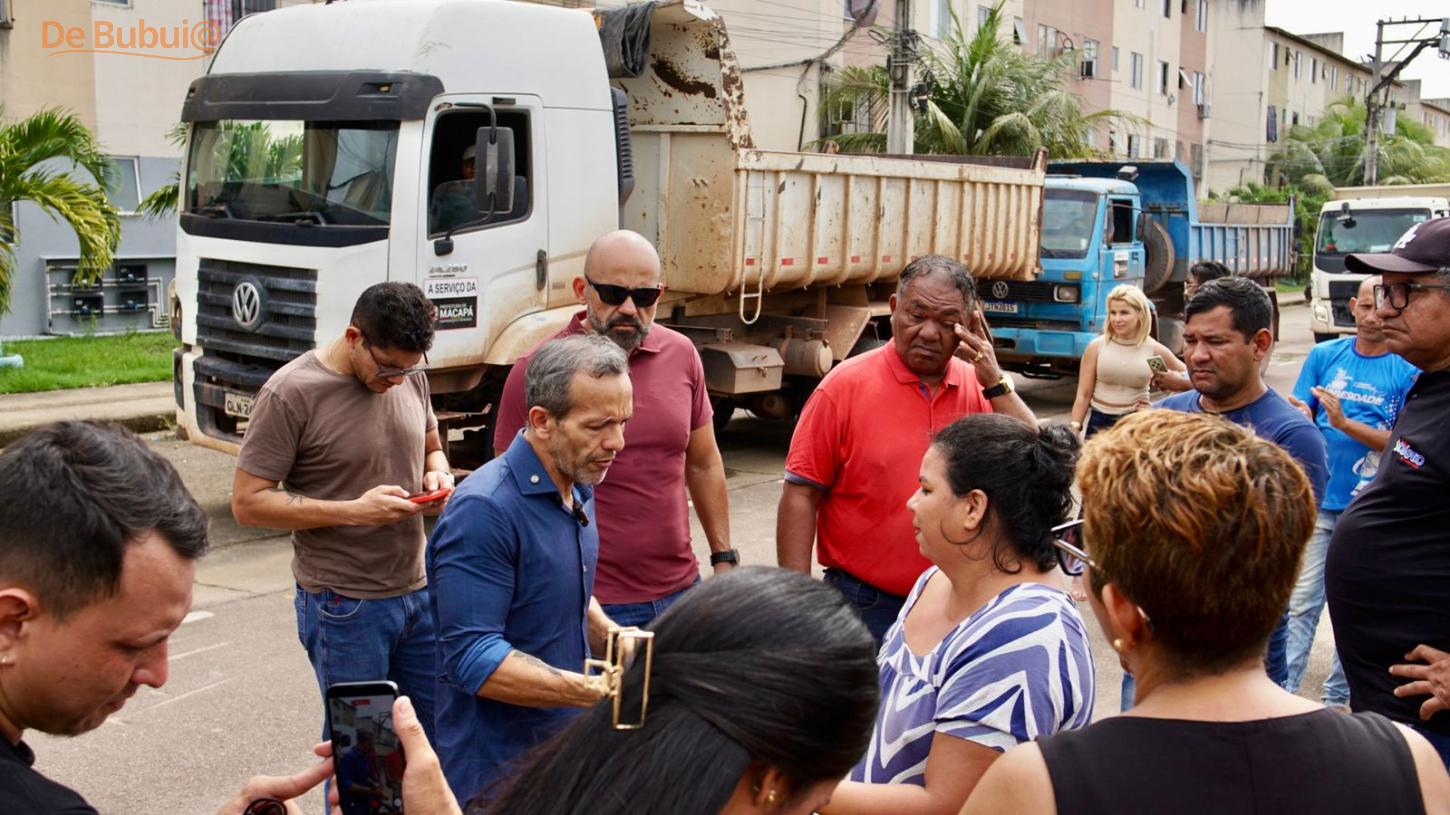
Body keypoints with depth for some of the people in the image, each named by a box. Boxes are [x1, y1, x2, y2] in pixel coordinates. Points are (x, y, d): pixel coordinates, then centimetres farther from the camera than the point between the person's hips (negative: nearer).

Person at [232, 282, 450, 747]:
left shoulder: (409, 376, 4)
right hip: (344, 604, -6)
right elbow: (247, 503, -14)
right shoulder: (290, 393, -14)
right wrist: (353, 511, -22)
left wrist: (437, 475, -4)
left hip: (418, 592, 6)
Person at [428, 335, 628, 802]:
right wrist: (598, 692, -34)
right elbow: (473, 660, -27)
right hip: (499, 769, -8)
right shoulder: (485, 510, -24)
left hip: (571, 749, 8)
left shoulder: (578, 488, 4)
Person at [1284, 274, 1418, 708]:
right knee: (1302, 601, 1)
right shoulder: (1325, 355, 4)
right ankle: (1284, 691, 7)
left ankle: (1336, 696, 22)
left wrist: (1345, 424, -21)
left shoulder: (1410, 372, -5)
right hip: (1318, 499, 1)